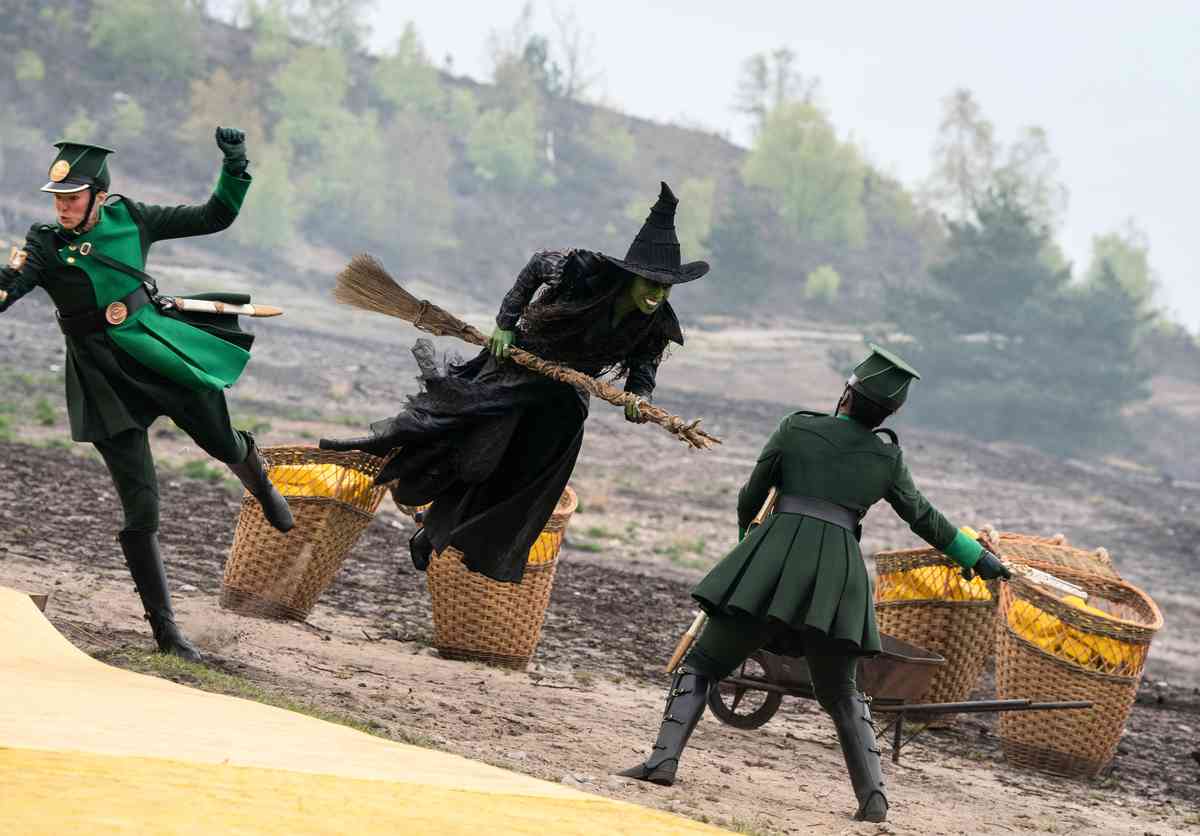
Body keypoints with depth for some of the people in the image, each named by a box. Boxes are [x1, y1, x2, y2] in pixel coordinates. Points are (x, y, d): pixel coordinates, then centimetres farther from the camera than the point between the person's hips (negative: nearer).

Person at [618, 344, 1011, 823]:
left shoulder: (797, 428, 9)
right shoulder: (887, 456, 12)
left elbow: (751, 497, 17)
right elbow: (923, 518, 24)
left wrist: (745, 536, 38)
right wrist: (975, 557, 39)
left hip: (775, 555, -2)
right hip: (838, 569, 2)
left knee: (704, 662, 6)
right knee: (840, 691, 17)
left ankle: (664, 759, -11)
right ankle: (873, 794, 4)